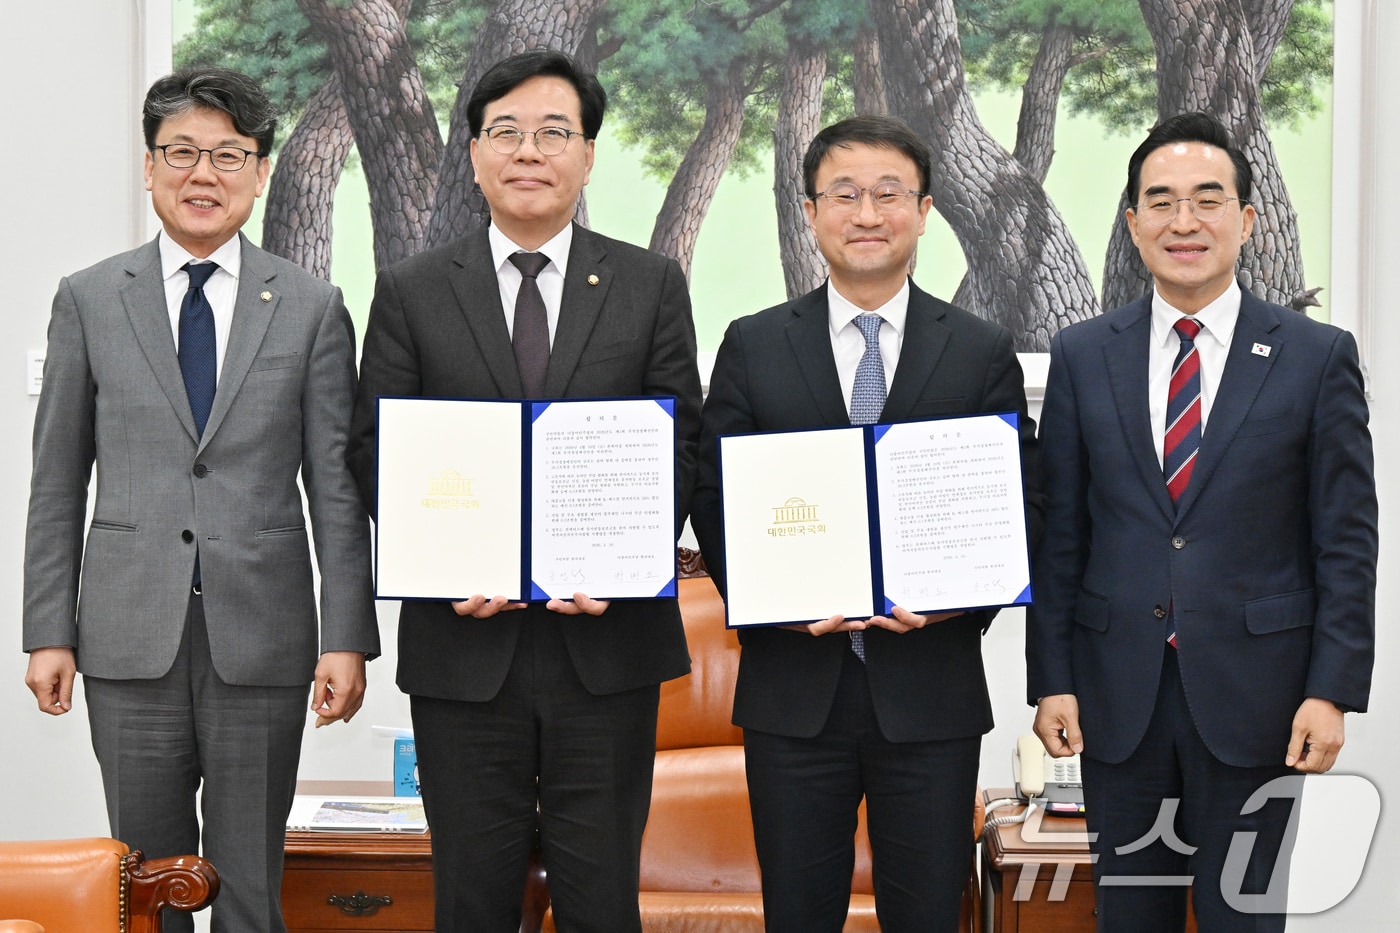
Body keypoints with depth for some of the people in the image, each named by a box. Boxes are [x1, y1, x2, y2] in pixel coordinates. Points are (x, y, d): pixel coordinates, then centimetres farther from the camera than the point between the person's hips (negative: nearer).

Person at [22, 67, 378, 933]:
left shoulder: (312, 308, 4)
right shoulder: (90, 300, 6)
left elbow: (337, 487, 2)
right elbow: (58, 481, 7)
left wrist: (347, 639, -4)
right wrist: (49, 633, 2)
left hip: (261, 639, 0)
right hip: (131, 640, 1)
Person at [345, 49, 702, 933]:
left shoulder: (652, 286, 6)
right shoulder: (411, 292, 6)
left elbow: (682, 445, 3)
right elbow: (376, 452, 4)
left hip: (608, 637, 0)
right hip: (464, 640, 0)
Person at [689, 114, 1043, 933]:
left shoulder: (984, 353, 4)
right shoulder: (754, 346, 5)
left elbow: (1019, 506, 4)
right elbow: (713, 501, 5)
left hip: (931, 687, 0)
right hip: (794, 686, 1)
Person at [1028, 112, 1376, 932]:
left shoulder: (1317, 357, -1)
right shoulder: (1082, 356, 5)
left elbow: (1346, 541, -1)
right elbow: (1059, 533, 6)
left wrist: (1333, 689, -8)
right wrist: (1052, 679, 1)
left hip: (1252, 697, -2)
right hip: (1119, 695, 2)